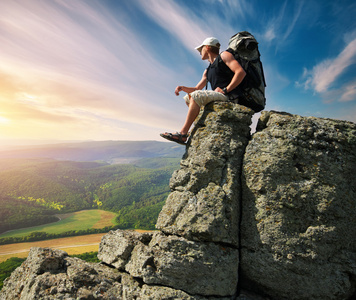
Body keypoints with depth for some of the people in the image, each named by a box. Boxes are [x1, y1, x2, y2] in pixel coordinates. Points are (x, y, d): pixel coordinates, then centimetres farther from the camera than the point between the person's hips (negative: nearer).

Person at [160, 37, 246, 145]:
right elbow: (197, 89, 23)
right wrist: (183, 88, 4)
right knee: (188, 98, 12)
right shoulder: (207, 71, 25)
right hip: (217, 97, 9)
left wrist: (225, 90, -17)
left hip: (228, 97, -9)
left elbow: (241, 72, -12)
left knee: (196, 96, -25)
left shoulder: (224, 55, 3)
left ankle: (183, 133, -29)